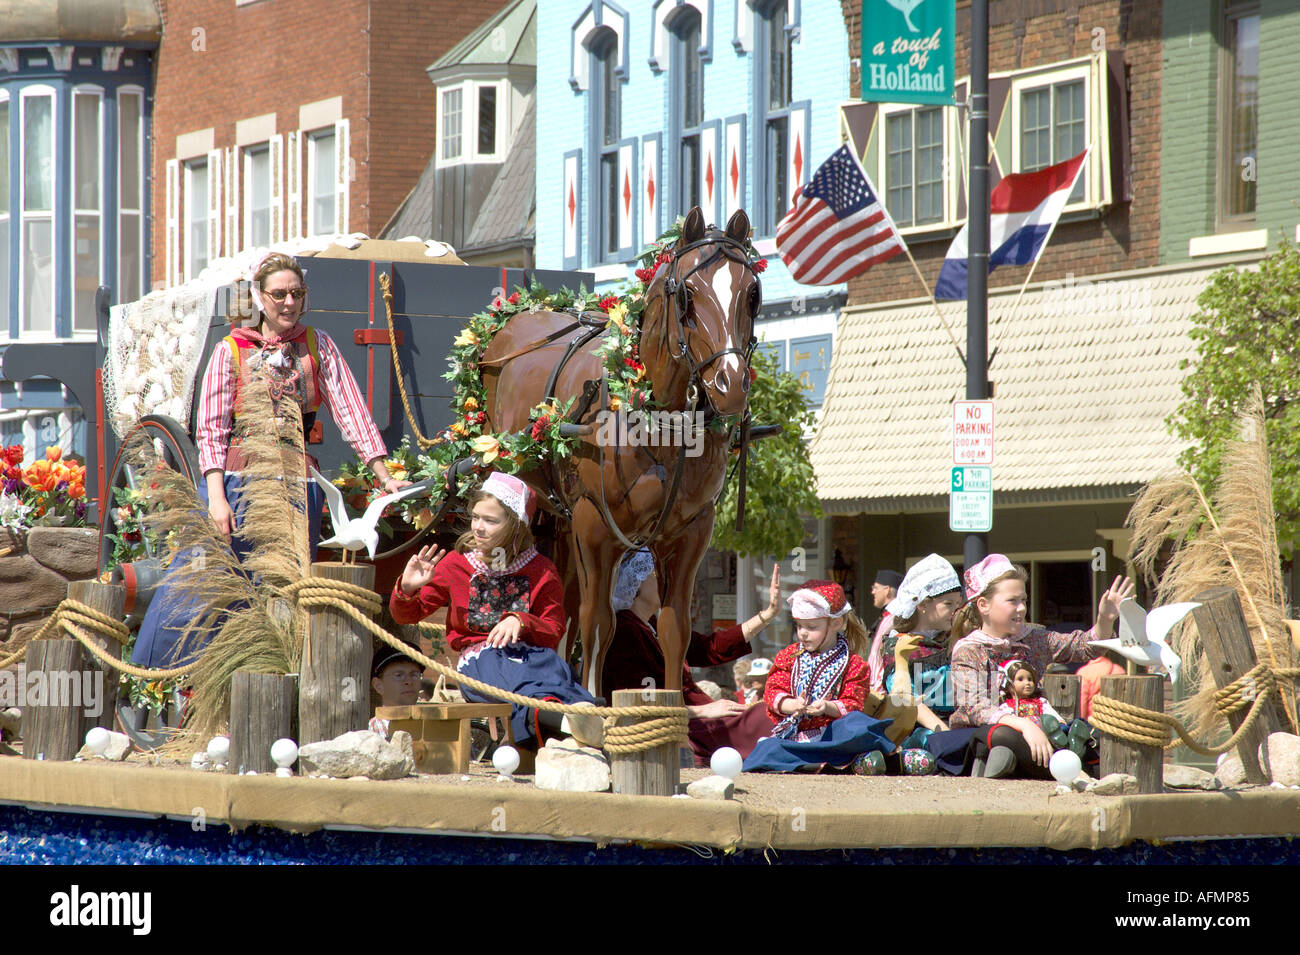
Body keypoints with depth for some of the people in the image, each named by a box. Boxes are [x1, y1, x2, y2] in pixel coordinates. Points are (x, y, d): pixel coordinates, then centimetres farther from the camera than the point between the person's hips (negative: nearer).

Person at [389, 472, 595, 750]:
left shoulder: (540, 571, 10)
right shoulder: (455, 565, 13)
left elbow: (554, 632, 6)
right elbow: (406, 614, 18)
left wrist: (521, 622, -15)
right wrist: (407, 589, -6)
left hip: (527, 651, 1)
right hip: (477, 655, -1)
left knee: (550, 663, -38)